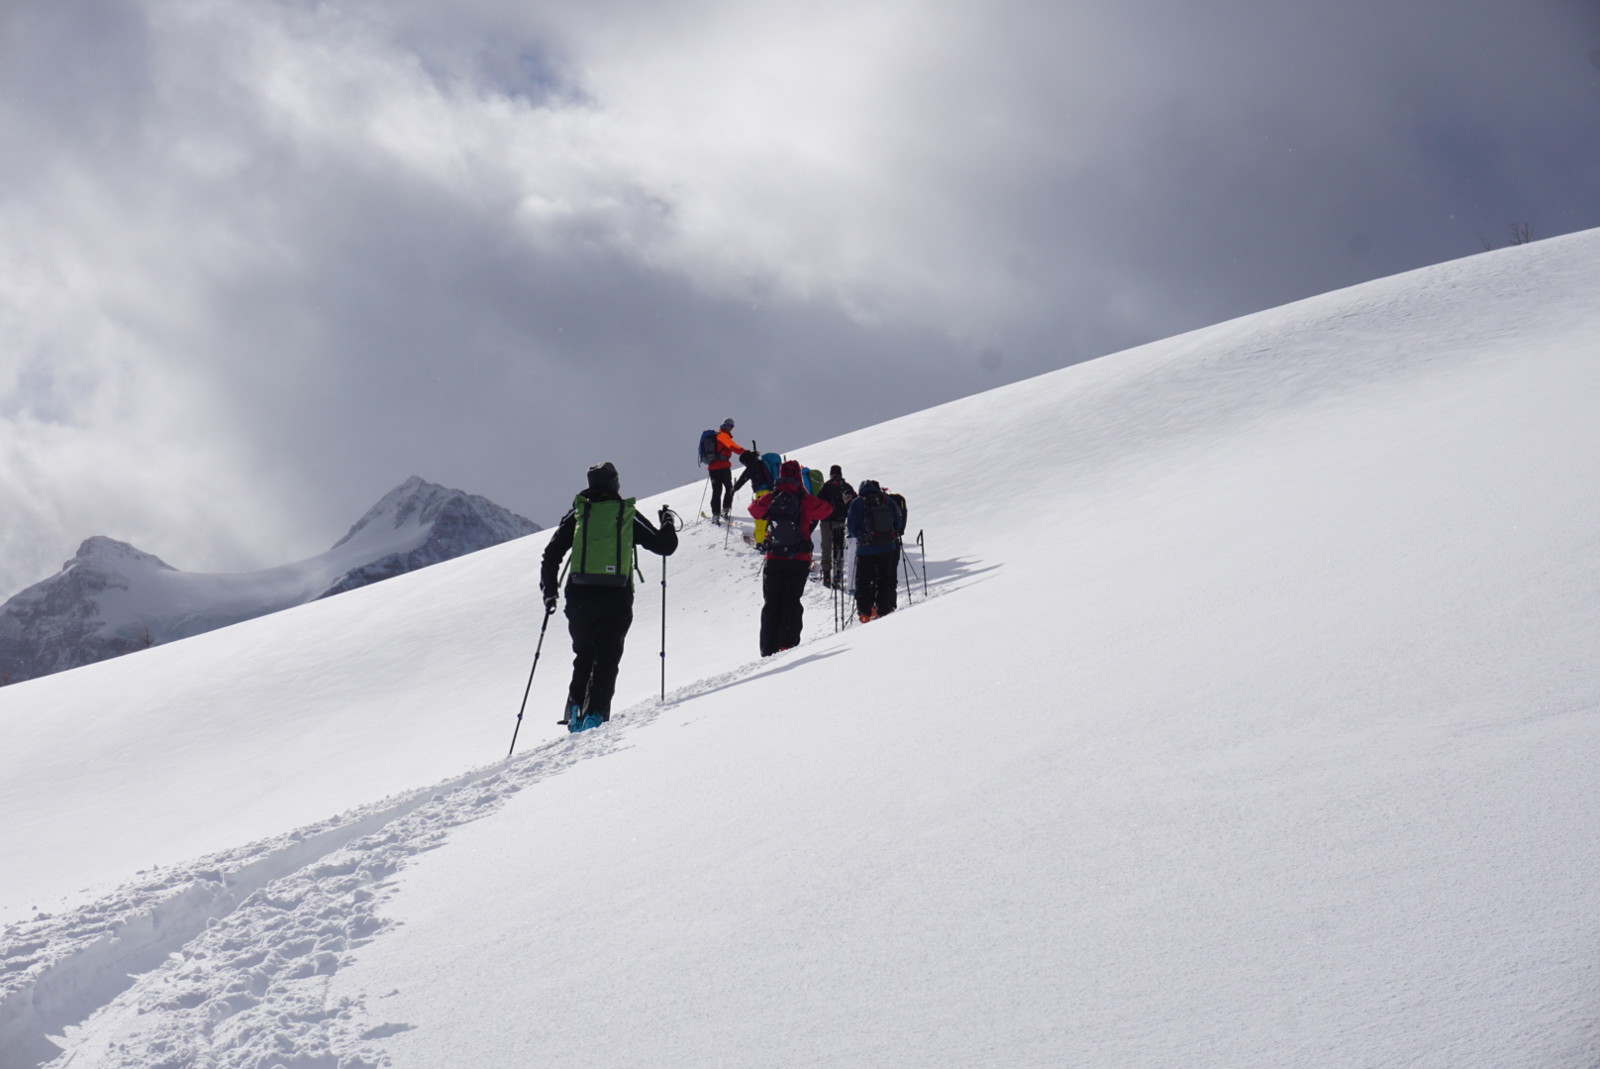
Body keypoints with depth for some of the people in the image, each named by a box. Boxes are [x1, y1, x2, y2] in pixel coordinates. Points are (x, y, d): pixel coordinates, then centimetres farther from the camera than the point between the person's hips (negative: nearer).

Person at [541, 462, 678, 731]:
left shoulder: (577, 513, 10)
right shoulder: (628, 514, 6)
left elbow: (552, 554, 8)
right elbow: (665, 545, 11)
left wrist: (549, 592, 16)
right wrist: (667, 523, 31)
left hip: (579, 597, 2)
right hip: (616, 598, -2)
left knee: (583, 656, 18)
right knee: (607, 659, 4)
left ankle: (575, 709, 7)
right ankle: (595, 714, -11)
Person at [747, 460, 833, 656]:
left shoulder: (769, 500, -1)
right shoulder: (806, 501, -7)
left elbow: (754, 508, 18)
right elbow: (827, 509, 9)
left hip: (773, 560, 2)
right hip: (799, 560, -2)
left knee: (771, 605, 8)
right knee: (791, 603, 3)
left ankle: (768, 649, 2)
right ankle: (787, 644, -12)